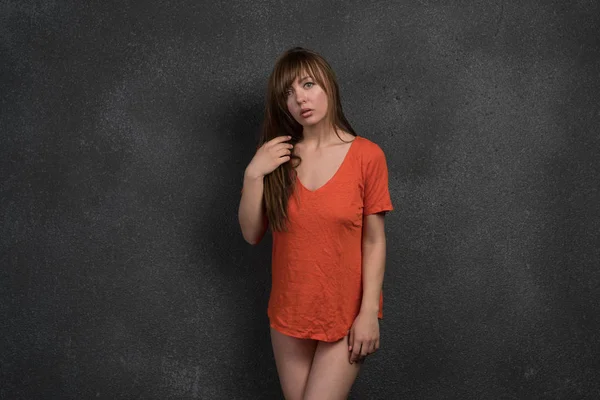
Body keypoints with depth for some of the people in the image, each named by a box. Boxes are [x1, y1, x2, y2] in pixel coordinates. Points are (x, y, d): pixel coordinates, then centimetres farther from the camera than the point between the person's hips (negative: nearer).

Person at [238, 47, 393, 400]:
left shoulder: (367, 155, -11)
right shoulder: (276, 156, 0)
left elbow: (374, 241, -8)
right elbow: (251, 234, -1)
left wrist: (369, 312, -11)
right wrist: (253, 175, -13)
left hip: (346, 314, -3)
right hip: (289, 312, 4)